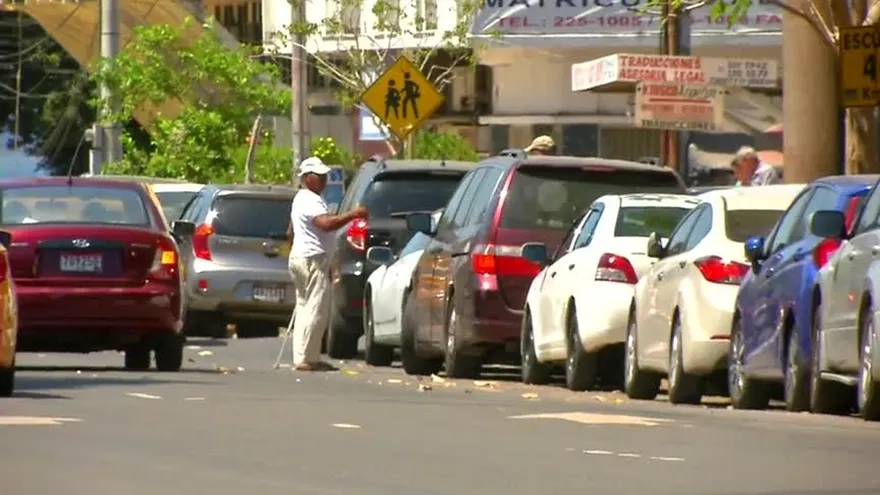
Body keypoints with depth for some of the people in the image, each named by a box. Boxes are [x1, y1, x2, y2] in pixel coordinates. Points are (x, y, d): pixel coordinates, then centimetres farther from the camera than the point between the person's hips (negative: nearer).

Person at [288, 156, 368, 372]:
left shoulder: (301, 199, 19)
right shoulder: (311, 201, -15)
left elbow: (291, 231, 29)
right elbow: (326, 223, -32)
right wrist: (353, 215, -31)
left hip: (299, 257, 11)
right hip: (312, 259, -11)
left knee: (304, 309, 12)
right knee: (316, 311, -11)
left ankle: (301, 357, 13)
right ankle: (307, 359, -13)